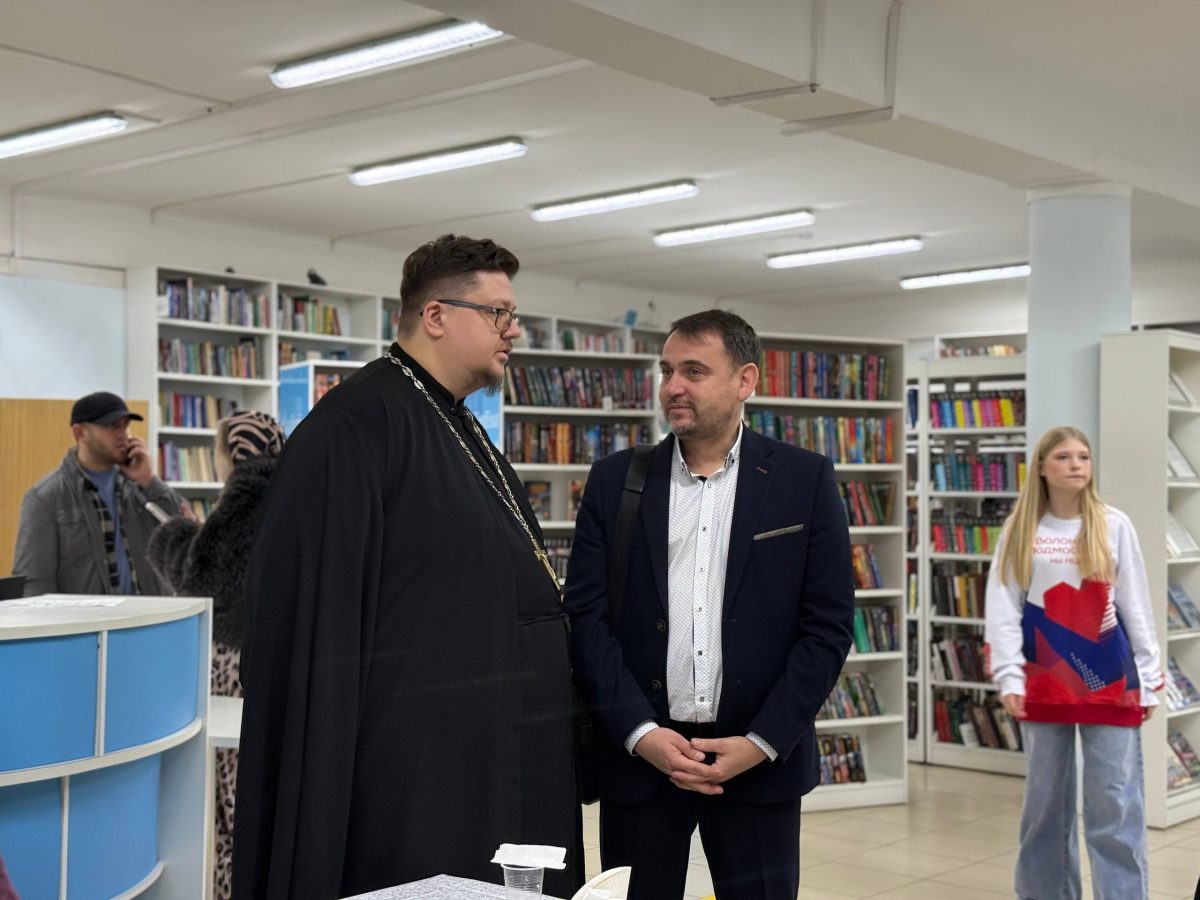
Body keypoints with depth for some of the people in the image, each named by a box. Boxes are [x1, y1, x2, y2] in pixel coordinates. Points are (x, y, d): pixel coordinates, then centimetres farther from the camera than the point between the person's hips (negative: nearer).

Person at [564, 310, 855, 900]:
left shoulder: (805, 481, 0)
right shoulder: (615, 480, 4)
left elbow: (828, 625, -2)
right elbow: (586, 617, 0)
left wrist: (762, 743, -9)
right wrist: (641, 733, -10)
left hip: (761, 758, -1)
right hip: (637, 755, 1)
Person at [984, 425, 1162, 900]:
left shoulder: (1114, 526, 2)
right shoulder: (1020, 530, 2)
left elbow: (1136, 605, 4)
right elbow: (1002, 608, -1)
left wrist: (1149, 675, 2)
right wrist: (1009, 677, -9)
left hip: (1108, 680, -1)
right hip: (1044, 680, 1)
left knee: (1115, 806, -1)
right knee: (1045, 803, 10)